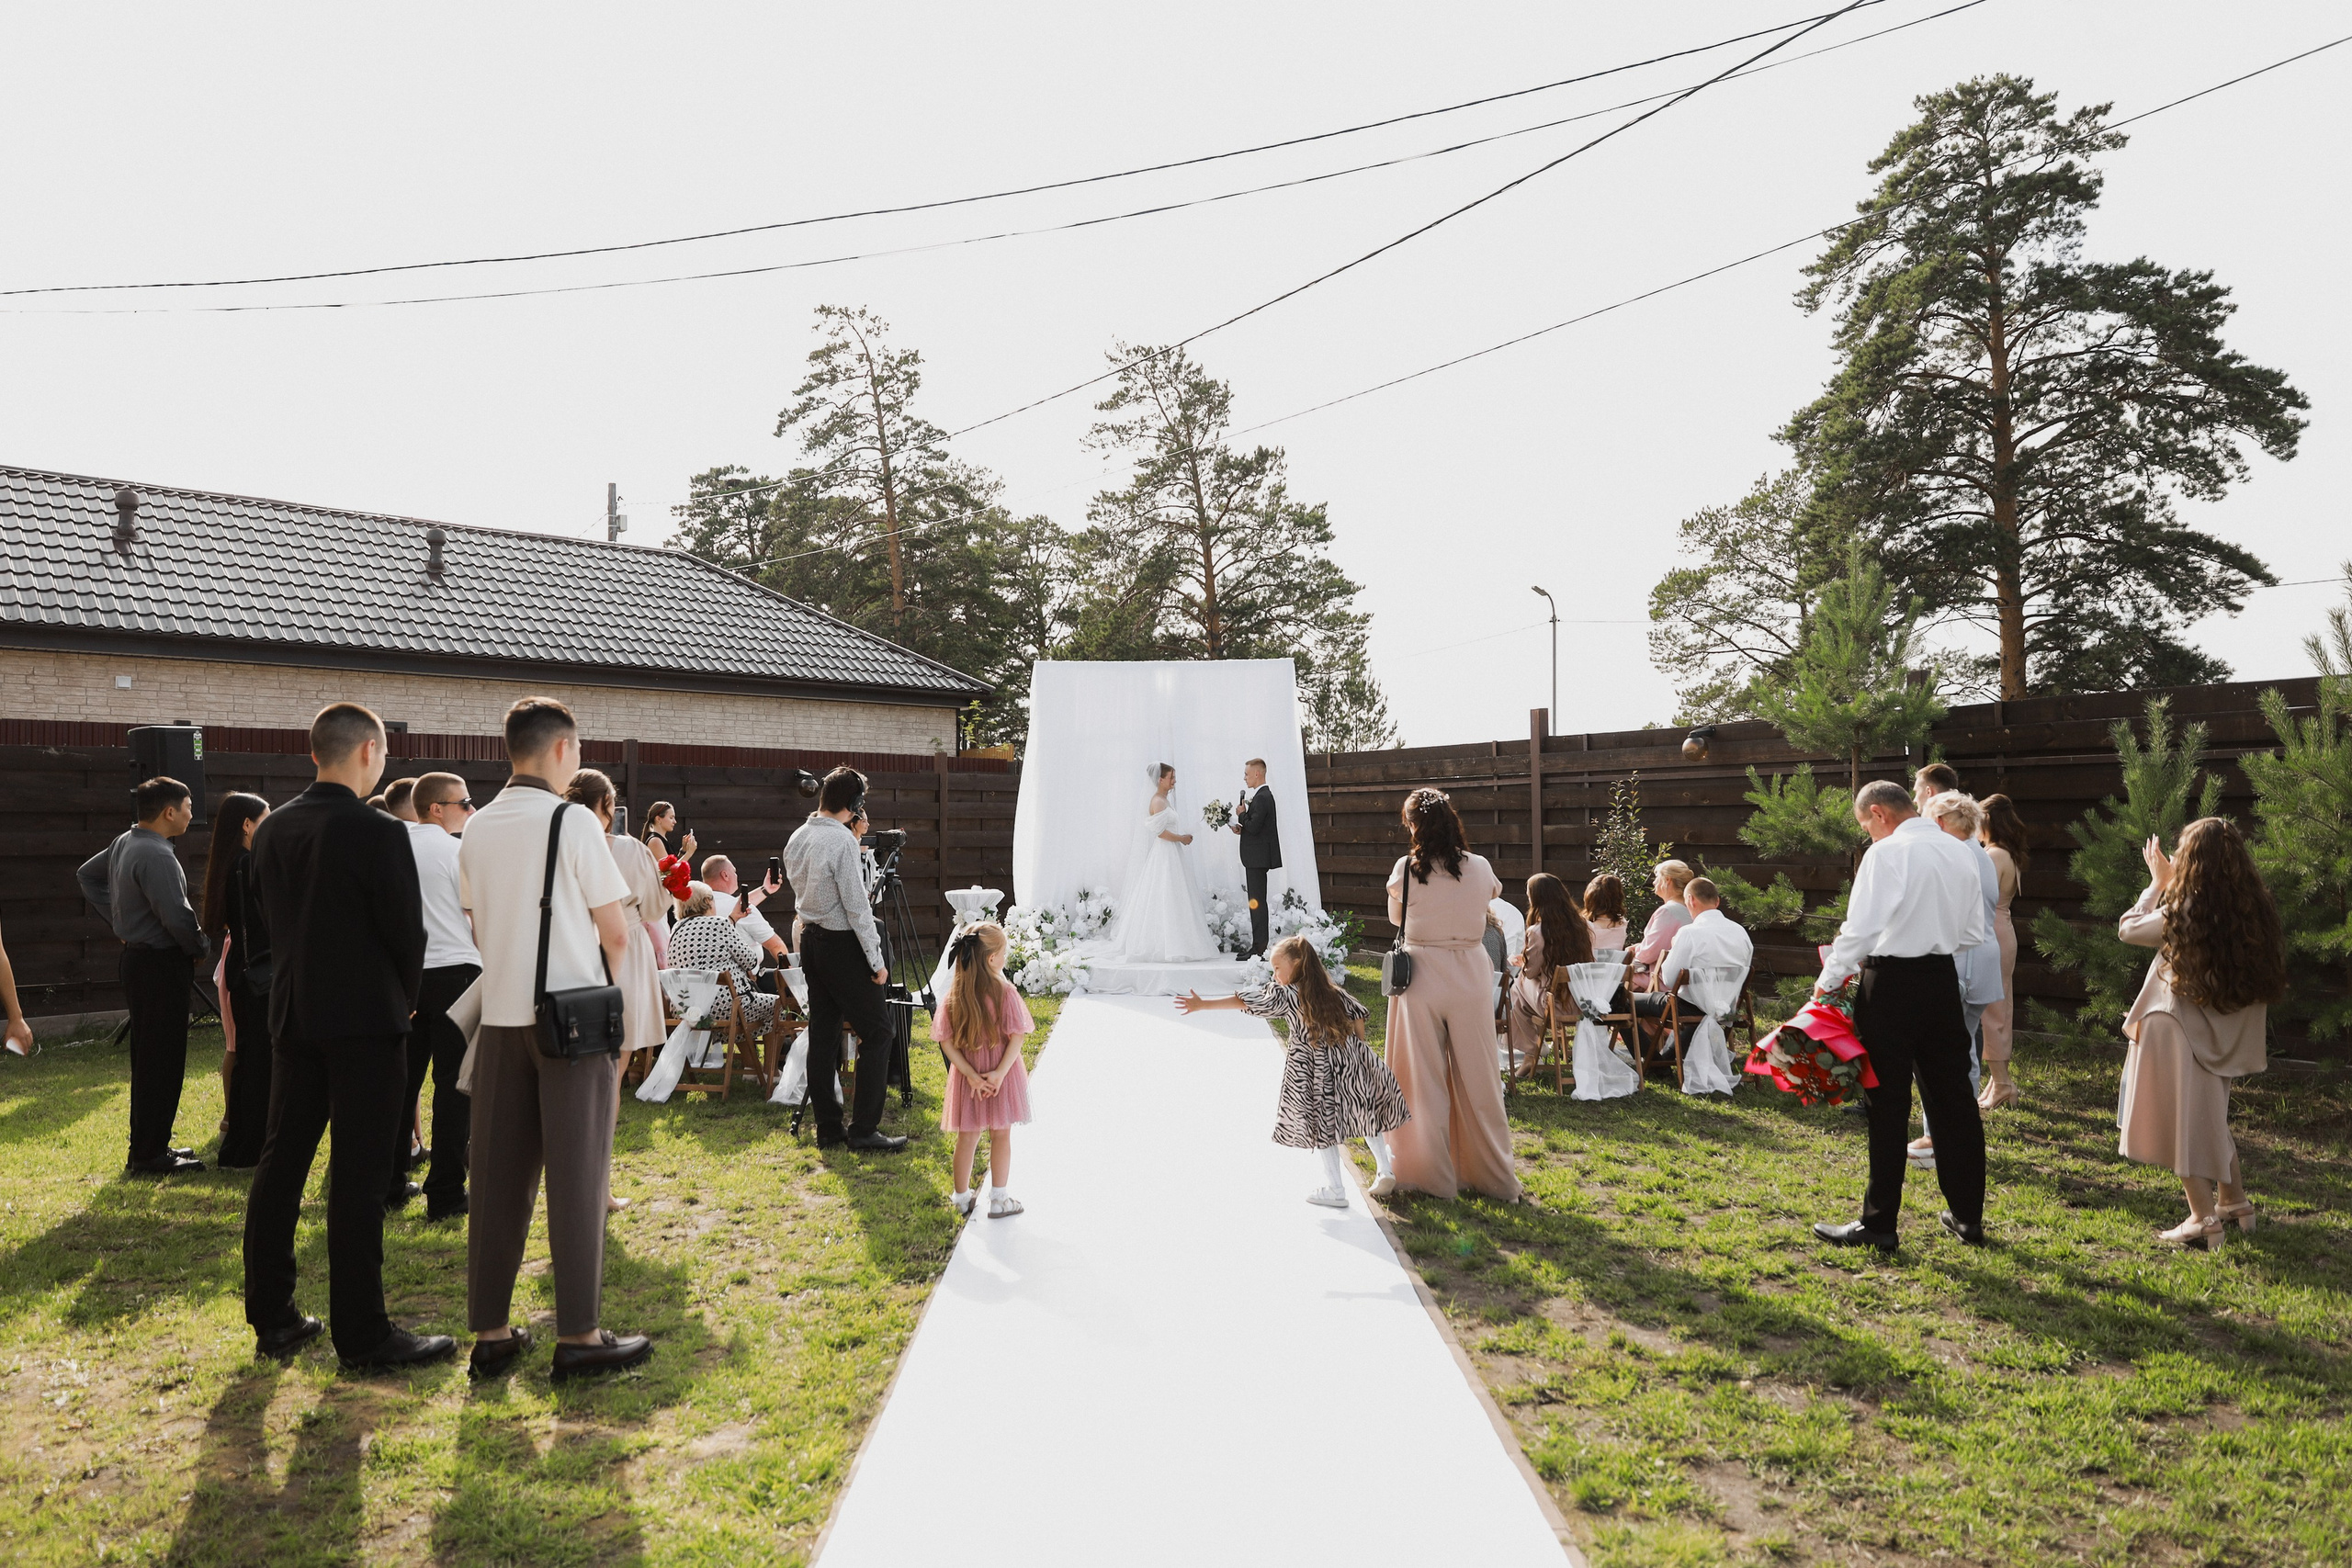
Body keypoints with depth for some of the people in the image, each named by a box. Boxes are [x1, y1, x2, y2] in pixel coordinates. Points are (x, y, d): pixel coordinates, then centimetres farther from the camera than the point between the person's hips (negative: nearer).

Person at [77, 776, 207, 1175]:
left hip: (137, 959, 10)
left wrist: (120, 919, 21)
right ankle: (150, 1155, 3)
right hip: (161, 965, -10)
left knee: (148, 1060, 18)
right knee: (162, 1063, -3)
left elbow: (87, 875, 26)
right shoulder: (156, 855, -22)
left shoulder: (124, 843, 9)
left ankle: (147, 1147, 27)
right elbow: (177, 916, -27)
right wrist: (199, 948, -9)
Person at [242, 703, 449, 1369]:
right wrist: (404, 1000, 5)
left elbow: (276, 919, 11)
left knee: (281, 1164, 14)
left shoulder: (272, 829, 5)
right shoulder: (379, 833, -16)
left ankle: (271, 1317, 24)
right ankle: (362, 1334, 4)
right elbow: (407, 931, -12)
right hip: (364, 1021, -7)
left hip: (292, 1016, 7)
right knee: (358, 1176, -2)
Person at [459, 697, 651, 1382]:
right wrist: (609, 985, 11)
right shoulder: (572, 821, -9)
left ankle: (490, 1333, 16)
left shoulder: (476, 828, 8)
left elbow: (479, 925, 14)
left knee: (498, 1177, 9)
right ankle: (579, 1335, 6)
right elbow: (616, 932, -6)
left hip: (500, 1015, 6)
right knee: (577, 1176, 0)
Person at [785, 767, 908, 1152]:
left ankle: (828, 1128, 15)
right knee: (877, 1032, -2)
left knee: (823, 1033, 11)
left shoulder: (796, 838, 8)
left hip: (810, 939, 9)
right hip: (842, 943, -9)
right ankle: (864, 1129, -3)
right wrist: (876, 960, -13)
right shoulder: (842, 839, -18)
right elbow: (856, 905, -18)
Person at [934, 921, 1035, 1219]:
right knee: (1001, 1134, 13)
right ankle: (999, 1200, 21)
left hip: (967, 1078, 3)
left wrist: (971, 1075, -11)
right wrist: (1000, 1072, -19)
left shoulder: (954, 993, -7)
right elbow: (1017, 1037, -21)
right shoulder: (1004, 991, -17)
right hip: (1001, 1075, -3)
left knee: (967, 1136, 16)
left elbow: (946, 1042, -9)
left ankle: (962, 1198, 27)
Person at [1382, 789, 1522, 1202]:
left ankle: (1433, 1176, 16)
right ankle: (1494, 1177, 22)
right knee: (1477, 1079, 11)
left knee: (1424, 1079, 8)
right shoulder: (1480, 868, -4)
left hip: (1421, 977, -2)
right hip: (1470, 976, 2)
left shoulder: (1406, 869, -10)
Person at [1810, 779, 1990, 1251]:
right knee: (1952, 1098, 14)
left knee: (1889, 1106, -1)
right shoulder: (1960, 852, 10)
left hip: (1893, 982, -6)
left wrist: (1829, 978, -6)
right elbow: (1973, 932, 14)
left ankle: (1879, 1224, 6)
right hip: (1945, 979, 7)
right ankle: (1968, 1216, 23)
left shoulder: (1886, 853, -12)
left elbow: (1860, 927, -16)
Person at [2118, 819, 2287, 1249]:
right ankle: (2235, 1203, 32)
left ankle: (2204, 1219, 3)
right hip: (2226, 1033, 7)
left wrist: (2158, 884, 7)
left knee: (2183, 1122, 3)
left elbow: (2128, 928, -5)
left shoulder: (2182, 914, -19)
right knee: (2210, 1118, 23)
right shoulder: (2254, 908, -4)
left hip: (2183, 1030, -7)